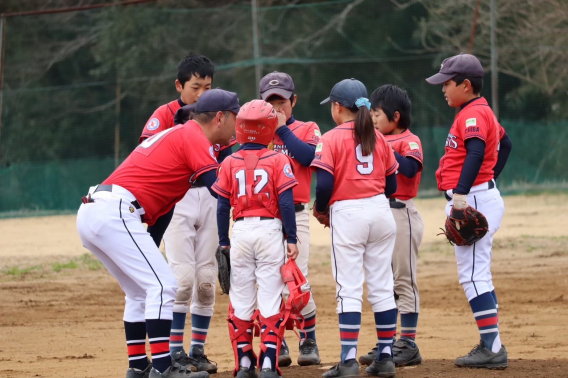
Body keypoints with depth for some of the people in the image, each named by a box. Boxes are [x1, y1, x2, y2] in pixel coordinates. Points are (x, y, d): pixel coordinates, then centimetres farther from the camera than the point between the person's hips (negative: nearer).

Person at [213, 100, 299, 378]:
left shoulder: (230, 163, 2)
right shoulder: (278, 161, -3)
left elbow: (223, 206, 3)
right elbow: (286, 202, -7)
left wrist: (223, 242, 11)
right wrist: (291, 239, -1)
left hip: (241, 231, 2)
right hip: (270, 230, -2)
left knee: (240, 299, 9)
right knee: (271, 297, -1)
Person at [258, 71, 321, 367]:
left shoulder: (307, 130, 7)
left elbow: (308, 157, -13)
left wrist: (282, 129, -9)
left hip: (295, 213, -2)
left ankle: (308, 342, 1)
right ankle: (277, 345, 8)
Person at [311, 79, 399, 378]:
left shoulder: (331, 139, -6)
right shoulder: (377, 137, 10)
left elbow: (324, 184, -14)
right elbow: (391, 184, 11)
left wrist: (321, 211, 4)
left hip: (347, 214, -5)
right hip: (381, 211, 5)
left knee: (349, 290, -4)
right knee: (382, 286, 8)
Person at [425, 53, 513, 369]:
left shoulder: (473, 114, -14)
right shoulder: (482, 112, 18)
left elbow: (476, 152, -31)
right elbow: (505, 144, 33)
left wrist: (462, 193, -39)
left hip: (475, 201, -11)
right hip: (481, 197, 11)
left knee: (473, 275, -11)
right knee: (478, 275, 14)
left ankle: (493, 348, -13)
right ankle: (491, 346, 17)